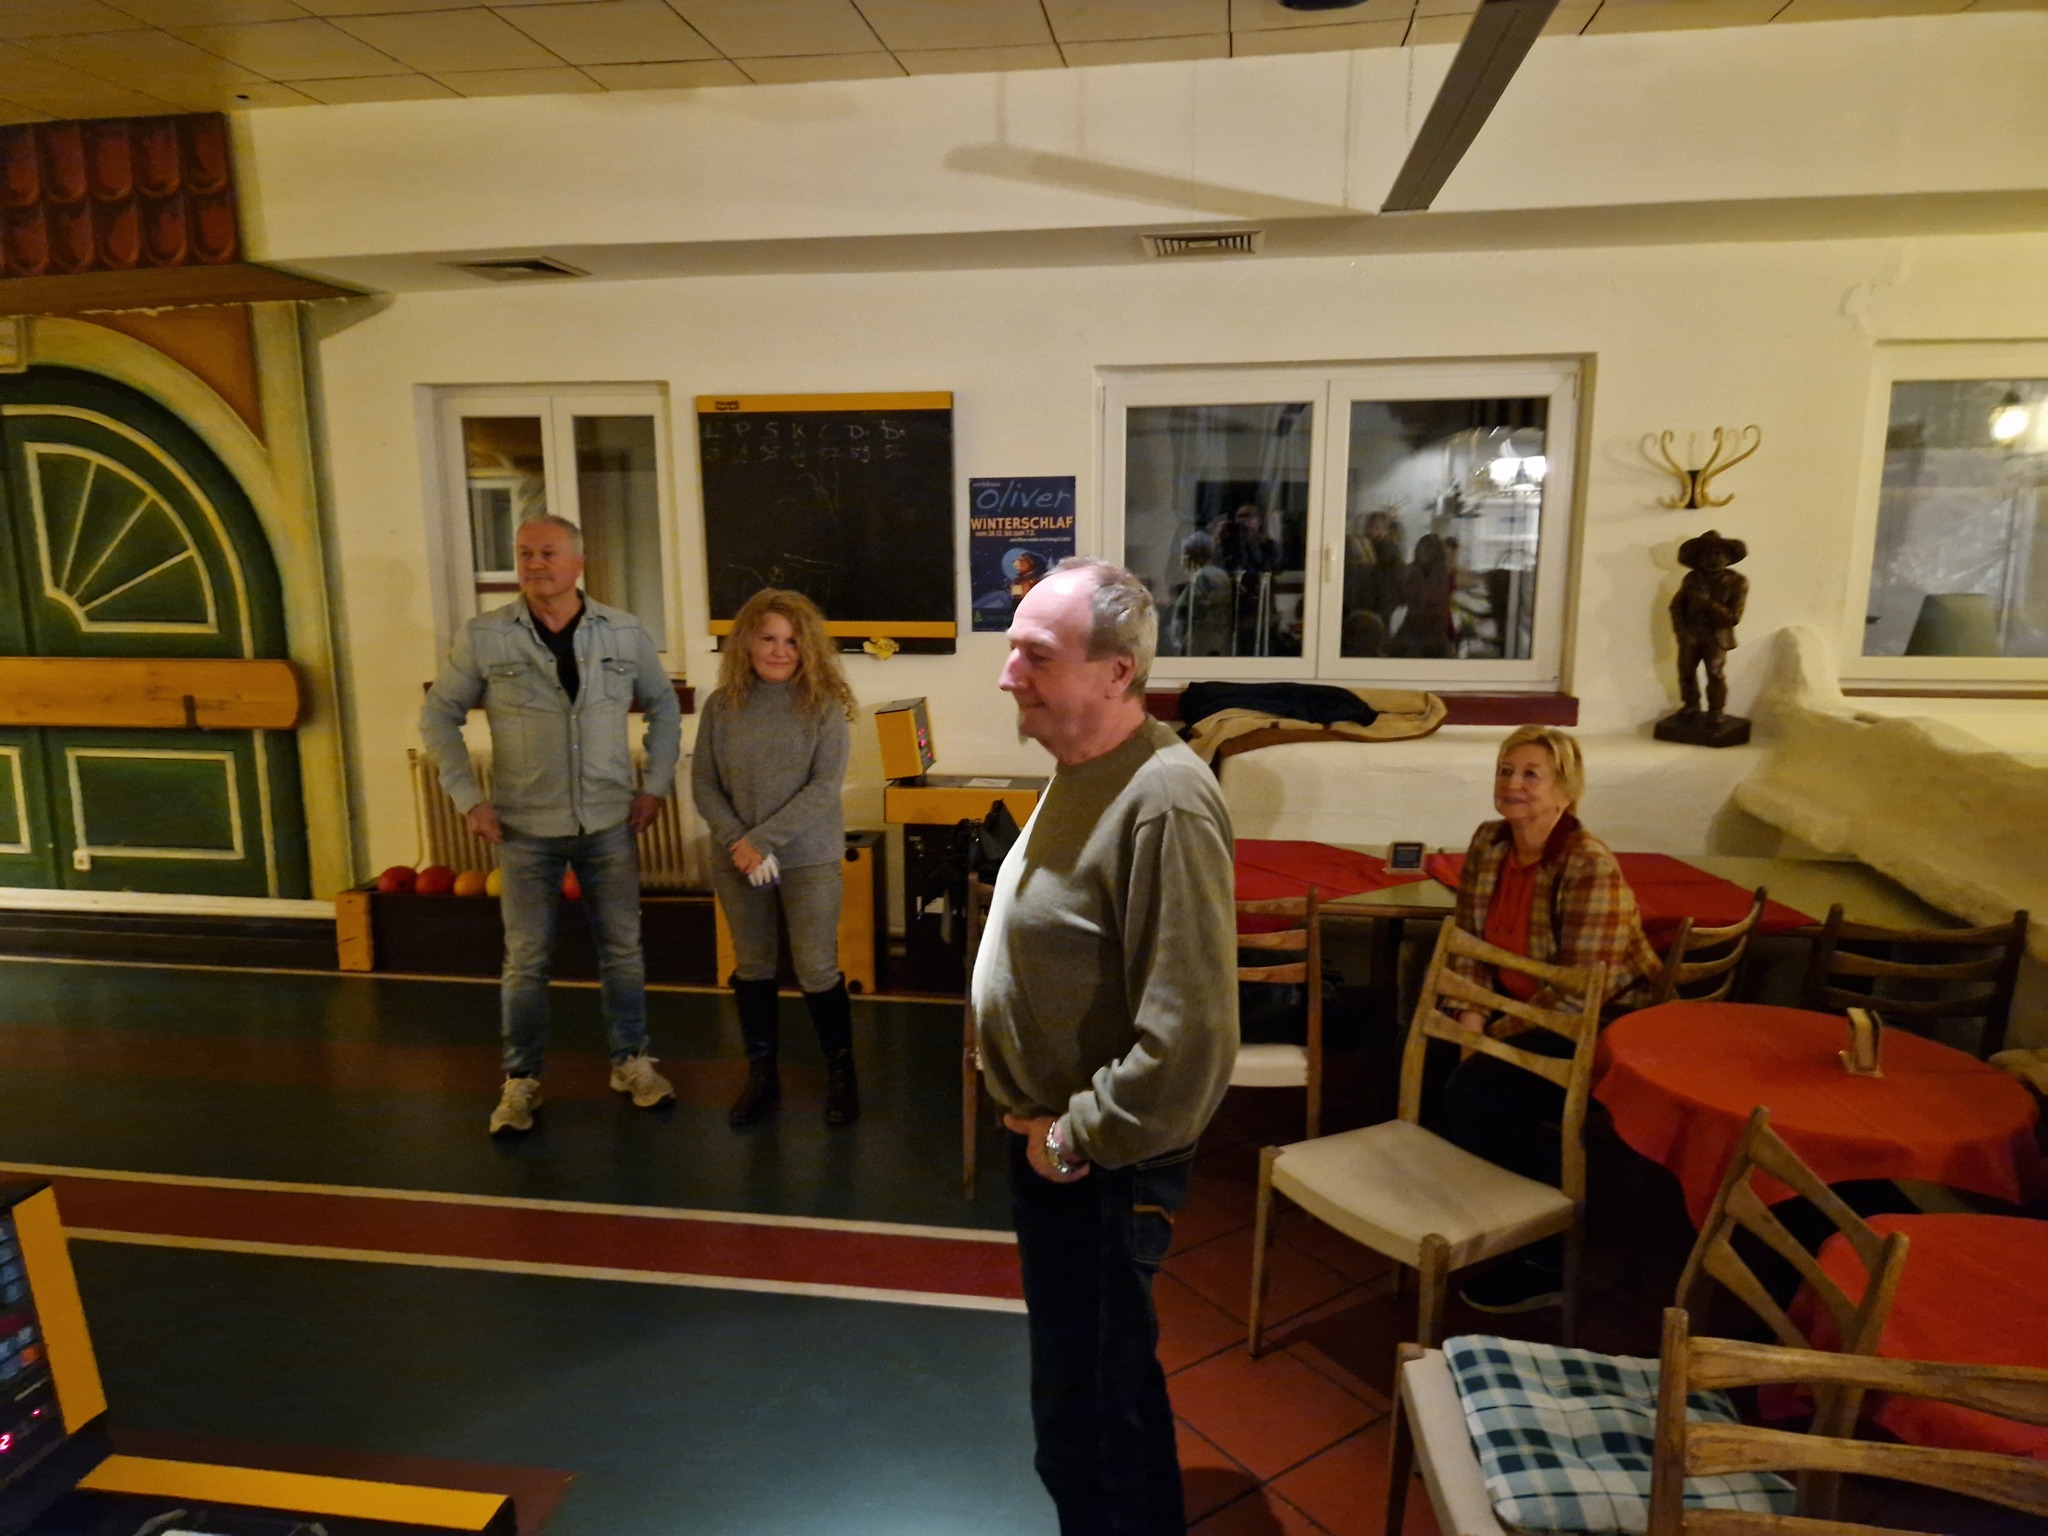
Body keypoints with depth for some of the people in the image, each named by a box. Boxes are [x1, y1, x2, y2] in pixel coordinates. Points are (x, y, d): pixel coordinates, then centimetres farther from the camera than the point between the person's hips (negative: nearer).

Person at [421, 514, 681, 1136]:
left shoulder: (625, 633, -3)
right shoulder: (483, 637, -6)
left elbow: (664, 707, 10)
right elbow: (438, 717, 3)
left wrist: (656, 785, 3)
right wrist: (468, 798, -4)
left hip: (610, 823, 1)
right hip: (525, 828, -1)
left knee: (622, 948, 11)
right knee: (526, 959, 6)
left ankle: (630, 1061, 28)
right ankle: (521, 1080, 22)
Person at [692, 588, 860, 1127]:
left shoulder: (824, 705, -8)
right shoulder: (721, 705, 0)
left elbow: (824, 787, -14)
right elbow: (704, 784, 0)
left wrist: (763, 839, -18)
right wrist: (738, 843, -14)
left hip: (809, 858, -3)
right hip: (737, 860, 3)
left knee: (817, 971, 1)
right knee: (752, 967, 14)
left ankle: (840, 1073, 21)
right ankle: (761, 1074, 29)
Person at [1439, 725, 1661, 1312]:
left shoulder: (1590, 867, -22)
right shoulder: (1488, 843, -1)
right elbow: (1470, 936, 6)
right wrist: (1473, 1010, -9)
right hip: (1522, 1015, 7)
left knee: (1475, 1091, -24)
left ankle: (1548, 1262, -5)